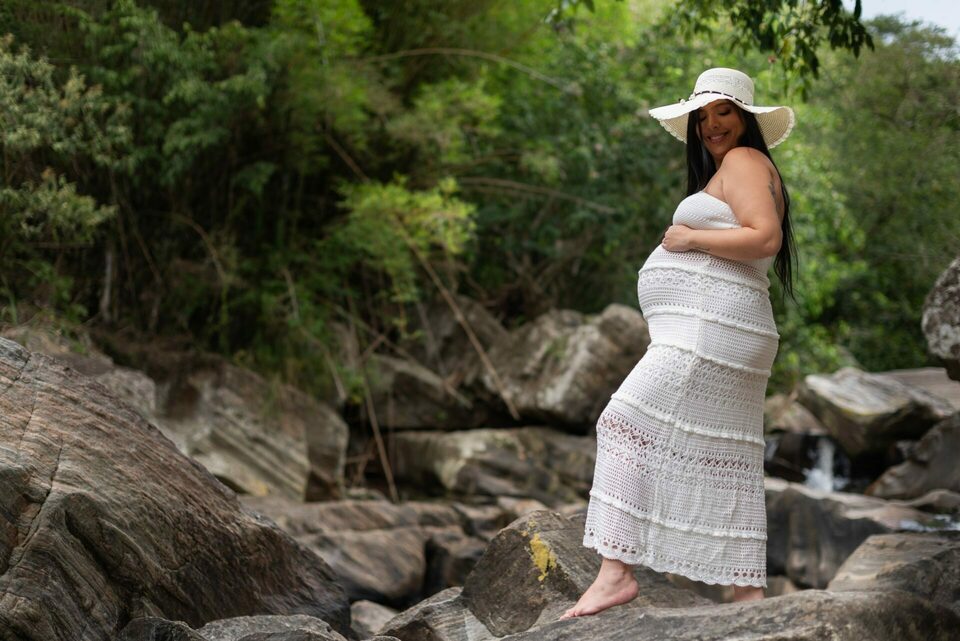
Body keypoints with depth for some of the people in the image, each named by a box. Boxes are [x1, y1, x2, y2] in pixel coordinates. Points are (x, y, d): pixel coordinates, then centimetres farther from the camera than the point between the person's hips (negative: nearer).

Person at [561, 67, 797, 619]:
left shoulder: (744, 160, -3)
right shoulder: (724, 171, 28)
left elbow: (765, 238, -18)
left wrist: (691, 239, -11)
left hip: (710, 328, -11)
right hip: (715, 340, 11)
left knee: (629, 425, -14)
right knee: (721, 464, 7)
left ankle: (617, 571, -18)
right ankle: (749, 595, 6)